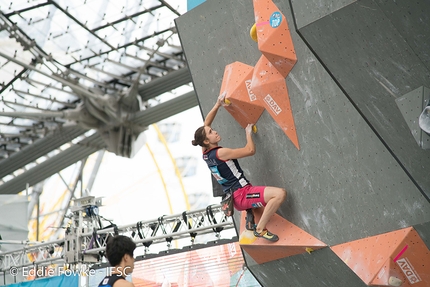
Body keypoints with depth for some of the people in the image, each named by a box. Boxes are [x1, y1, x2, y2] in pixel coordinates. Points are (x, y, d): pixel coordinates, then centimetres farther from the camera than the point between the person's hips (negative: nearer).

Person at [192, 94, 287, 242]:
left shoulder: (206, 153, 6)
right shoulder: (220, 153, -18)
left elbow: (206, 123, 17)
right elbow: (251, 150, -17)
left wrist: (218, 104, 11)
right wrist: (248, 131, 0)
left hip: (236, 197, 10)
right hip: (241, 195, -10)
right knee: (280, 193, -27)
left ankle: (250, 217, 14)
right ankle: (260, 229, -18)